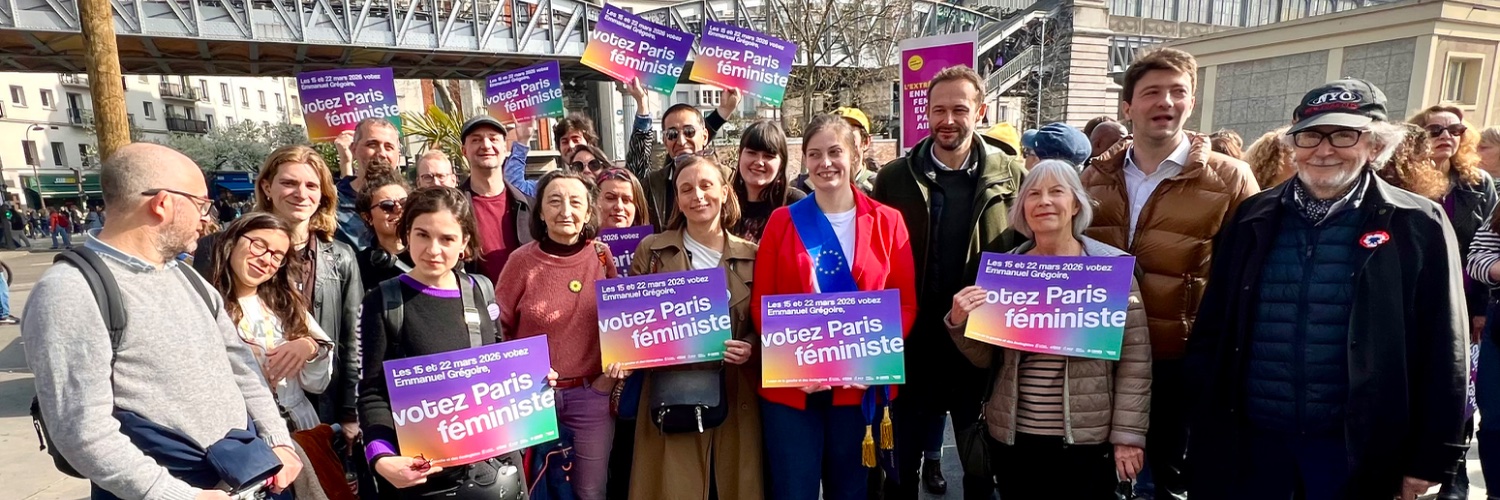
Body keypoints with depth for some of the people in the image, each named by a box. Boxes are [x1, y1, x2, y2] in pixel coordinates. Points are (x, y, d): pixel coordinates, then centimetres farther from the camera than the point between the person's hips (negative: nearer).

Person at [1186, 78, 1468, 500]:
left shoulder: (1417, 227, -3)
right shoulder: (1254, 218, 3)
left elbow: (1442, 356, -1)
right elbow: (1213, 327, 5)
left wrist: (1429, 457, -1)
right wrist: (1205, 422, 4)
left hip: (1356, 447, -1)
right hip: (1249, 438, 2)